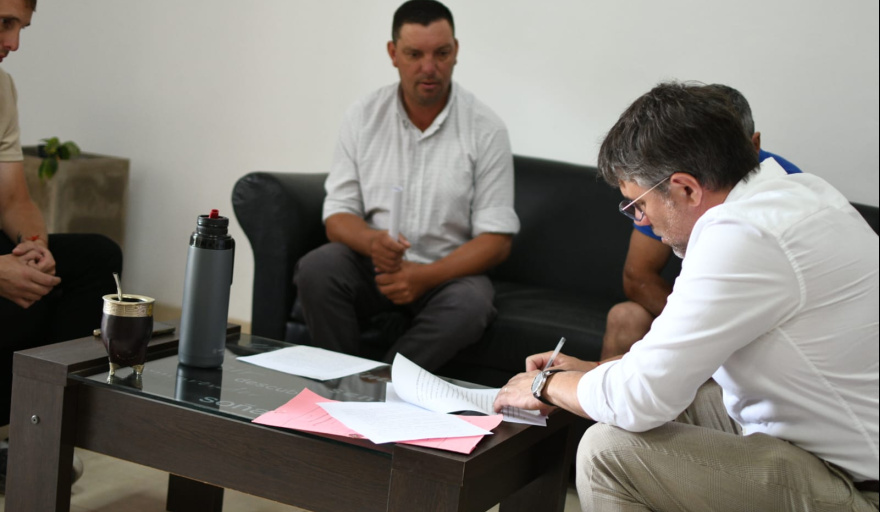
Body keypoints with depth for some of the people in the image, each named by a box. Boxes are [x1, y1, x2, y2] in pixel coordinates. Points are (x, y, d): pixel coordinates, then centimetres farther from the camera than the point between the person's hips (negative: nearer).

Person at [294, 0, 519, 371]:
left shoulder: (485, 129, -5)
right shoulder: (364, 117, 2)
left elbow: (496, 241, -7)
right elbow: (337, 217, 1)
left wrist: (425, 276, -21)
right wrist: (372, 241, -24)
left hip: (447, 270, -1)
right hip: (372, 262, 2)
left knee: (468, 306, -34)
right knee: (315, 269, -28)